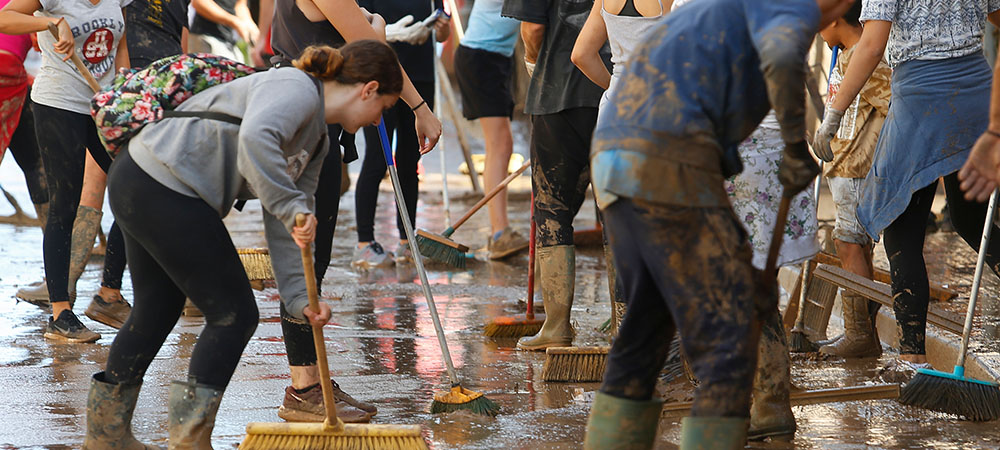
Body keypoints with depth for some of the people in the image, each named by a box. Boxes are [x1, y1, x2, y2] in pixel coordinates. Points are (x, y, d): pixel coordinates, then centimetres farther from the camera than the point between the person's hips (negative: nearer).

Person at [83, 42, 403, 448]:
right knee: (233, 314, -1)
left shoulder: (317, 140, 17)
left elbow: (285, 227, 13)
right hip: (167, 194, -11)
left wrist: (298, 296, 3)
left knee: (157, 310, 26)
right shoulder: (296, 90, -14)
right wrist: (293, 207, -31)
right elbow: (256, 138, -35)